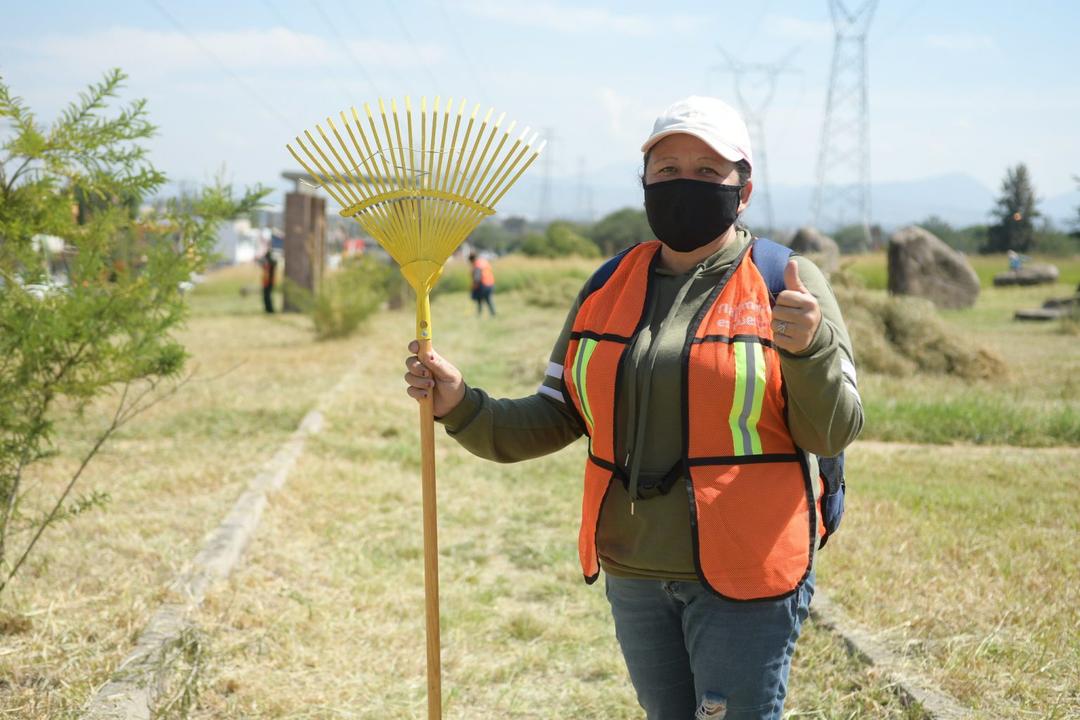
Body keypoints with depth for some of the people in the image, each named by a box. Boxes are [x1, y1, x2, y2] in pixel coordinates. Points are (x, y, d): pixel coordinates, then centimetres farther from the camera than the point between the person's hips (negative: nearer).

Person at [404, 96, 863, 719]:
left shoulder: (787, 284, -7)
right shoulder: (609, 287, 6)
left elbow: (832, 434, -11)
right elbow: (554, 420, 7)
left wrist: (809, 348, -28)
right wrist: (462, 406, -7)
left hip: (745, 574, -5)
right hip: (634, 575, 5)